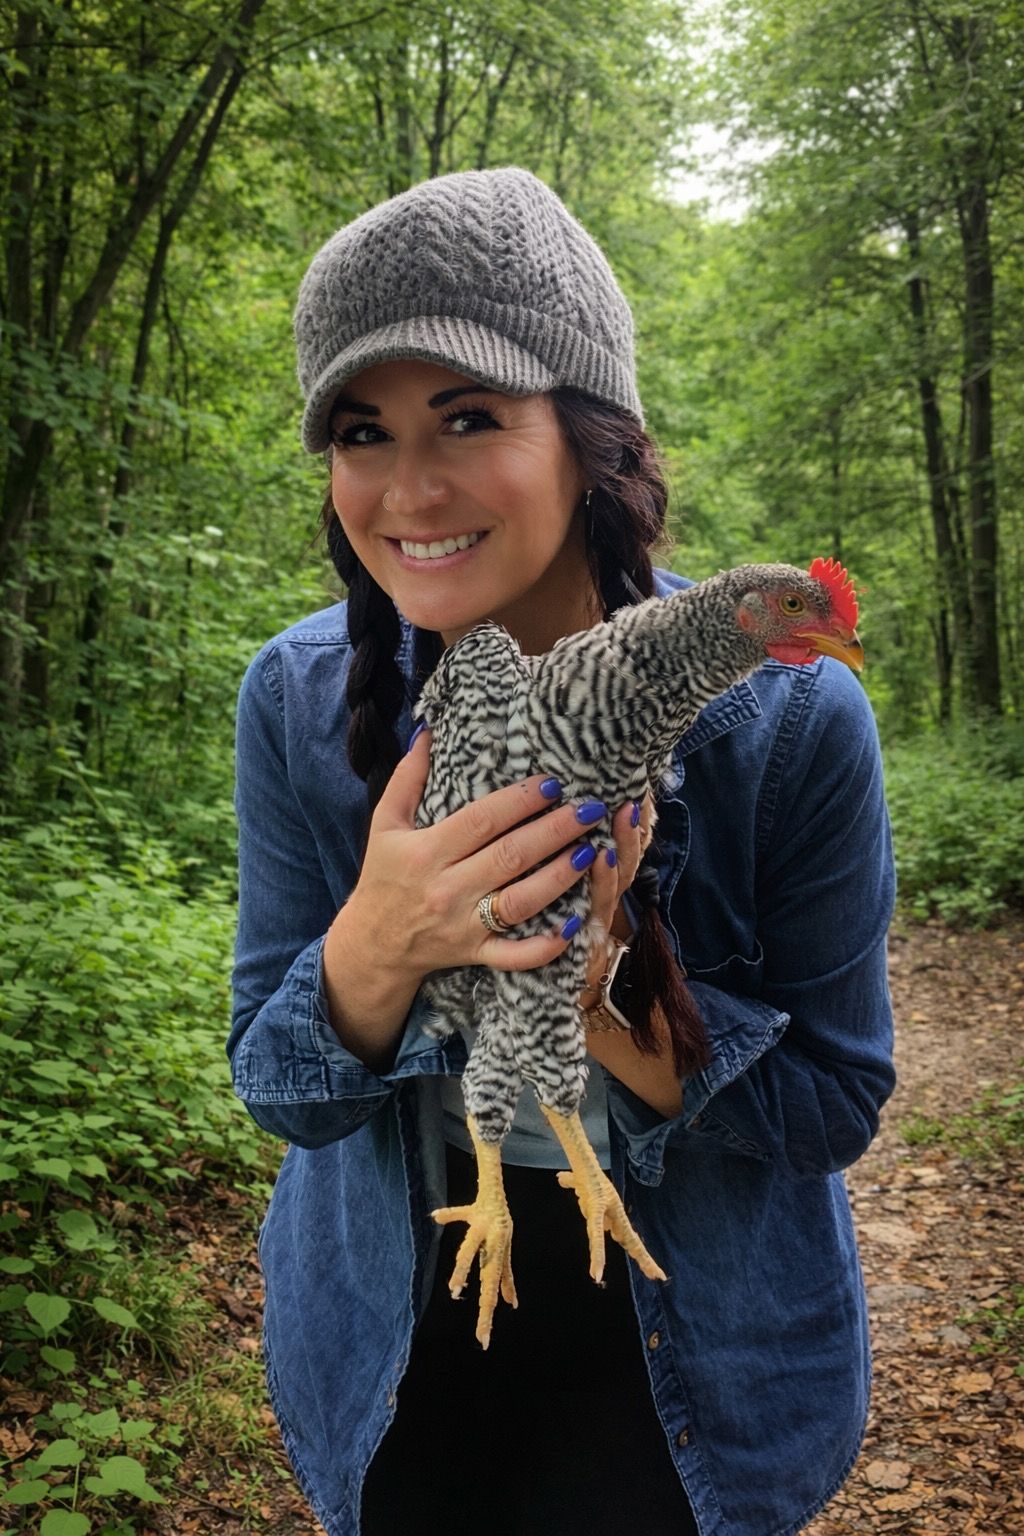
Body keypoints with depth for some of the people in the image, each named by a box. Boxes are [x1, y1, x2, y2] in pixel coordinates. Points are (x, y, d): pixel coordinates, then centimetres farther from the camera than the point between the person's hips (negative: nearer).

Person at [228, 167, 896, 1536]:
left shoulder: (795, 717, -22)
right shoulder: (300, 699, -15)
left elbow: (837, 1101, -14)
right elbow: (281, 1092, -11)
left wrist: (611, 1001, -32)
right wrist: (374, 946, -32)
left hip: (686, 1353, -1)